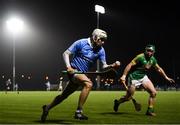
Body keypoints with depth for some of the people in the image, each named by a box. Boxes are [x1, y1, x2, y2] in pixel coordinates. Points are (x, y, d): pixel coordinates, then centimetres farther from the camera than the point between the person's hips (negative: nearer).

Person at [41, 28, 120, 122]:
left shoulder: (101, 50, 1)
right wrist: (68, 66, -22)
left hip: (82, 74, 6)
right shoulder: (81, 43, -11)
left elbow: (104, 66, -2)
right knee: (88, 84, -31)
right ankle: (78, 112, -27)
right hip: (73, 70, -6)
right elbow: (66, 53, -7)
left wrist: (113, 65, -23)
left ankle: (47, 108, 34)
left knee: (64, 95, 14)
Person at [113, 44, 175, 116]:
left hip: (143, 77, 7)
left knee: (153, 92, -7)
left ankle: (150, 110, 6)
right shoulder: (140, 57, -20)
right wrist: (124, 76, -31)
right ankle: (117, 102, 29)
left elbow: (159, 69, 17)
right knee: (128, 97, -1)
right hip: (134, 78, -6)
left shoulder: (153, 59, 1)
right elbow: (130, 65, -23)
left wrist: (166, 77, 18)